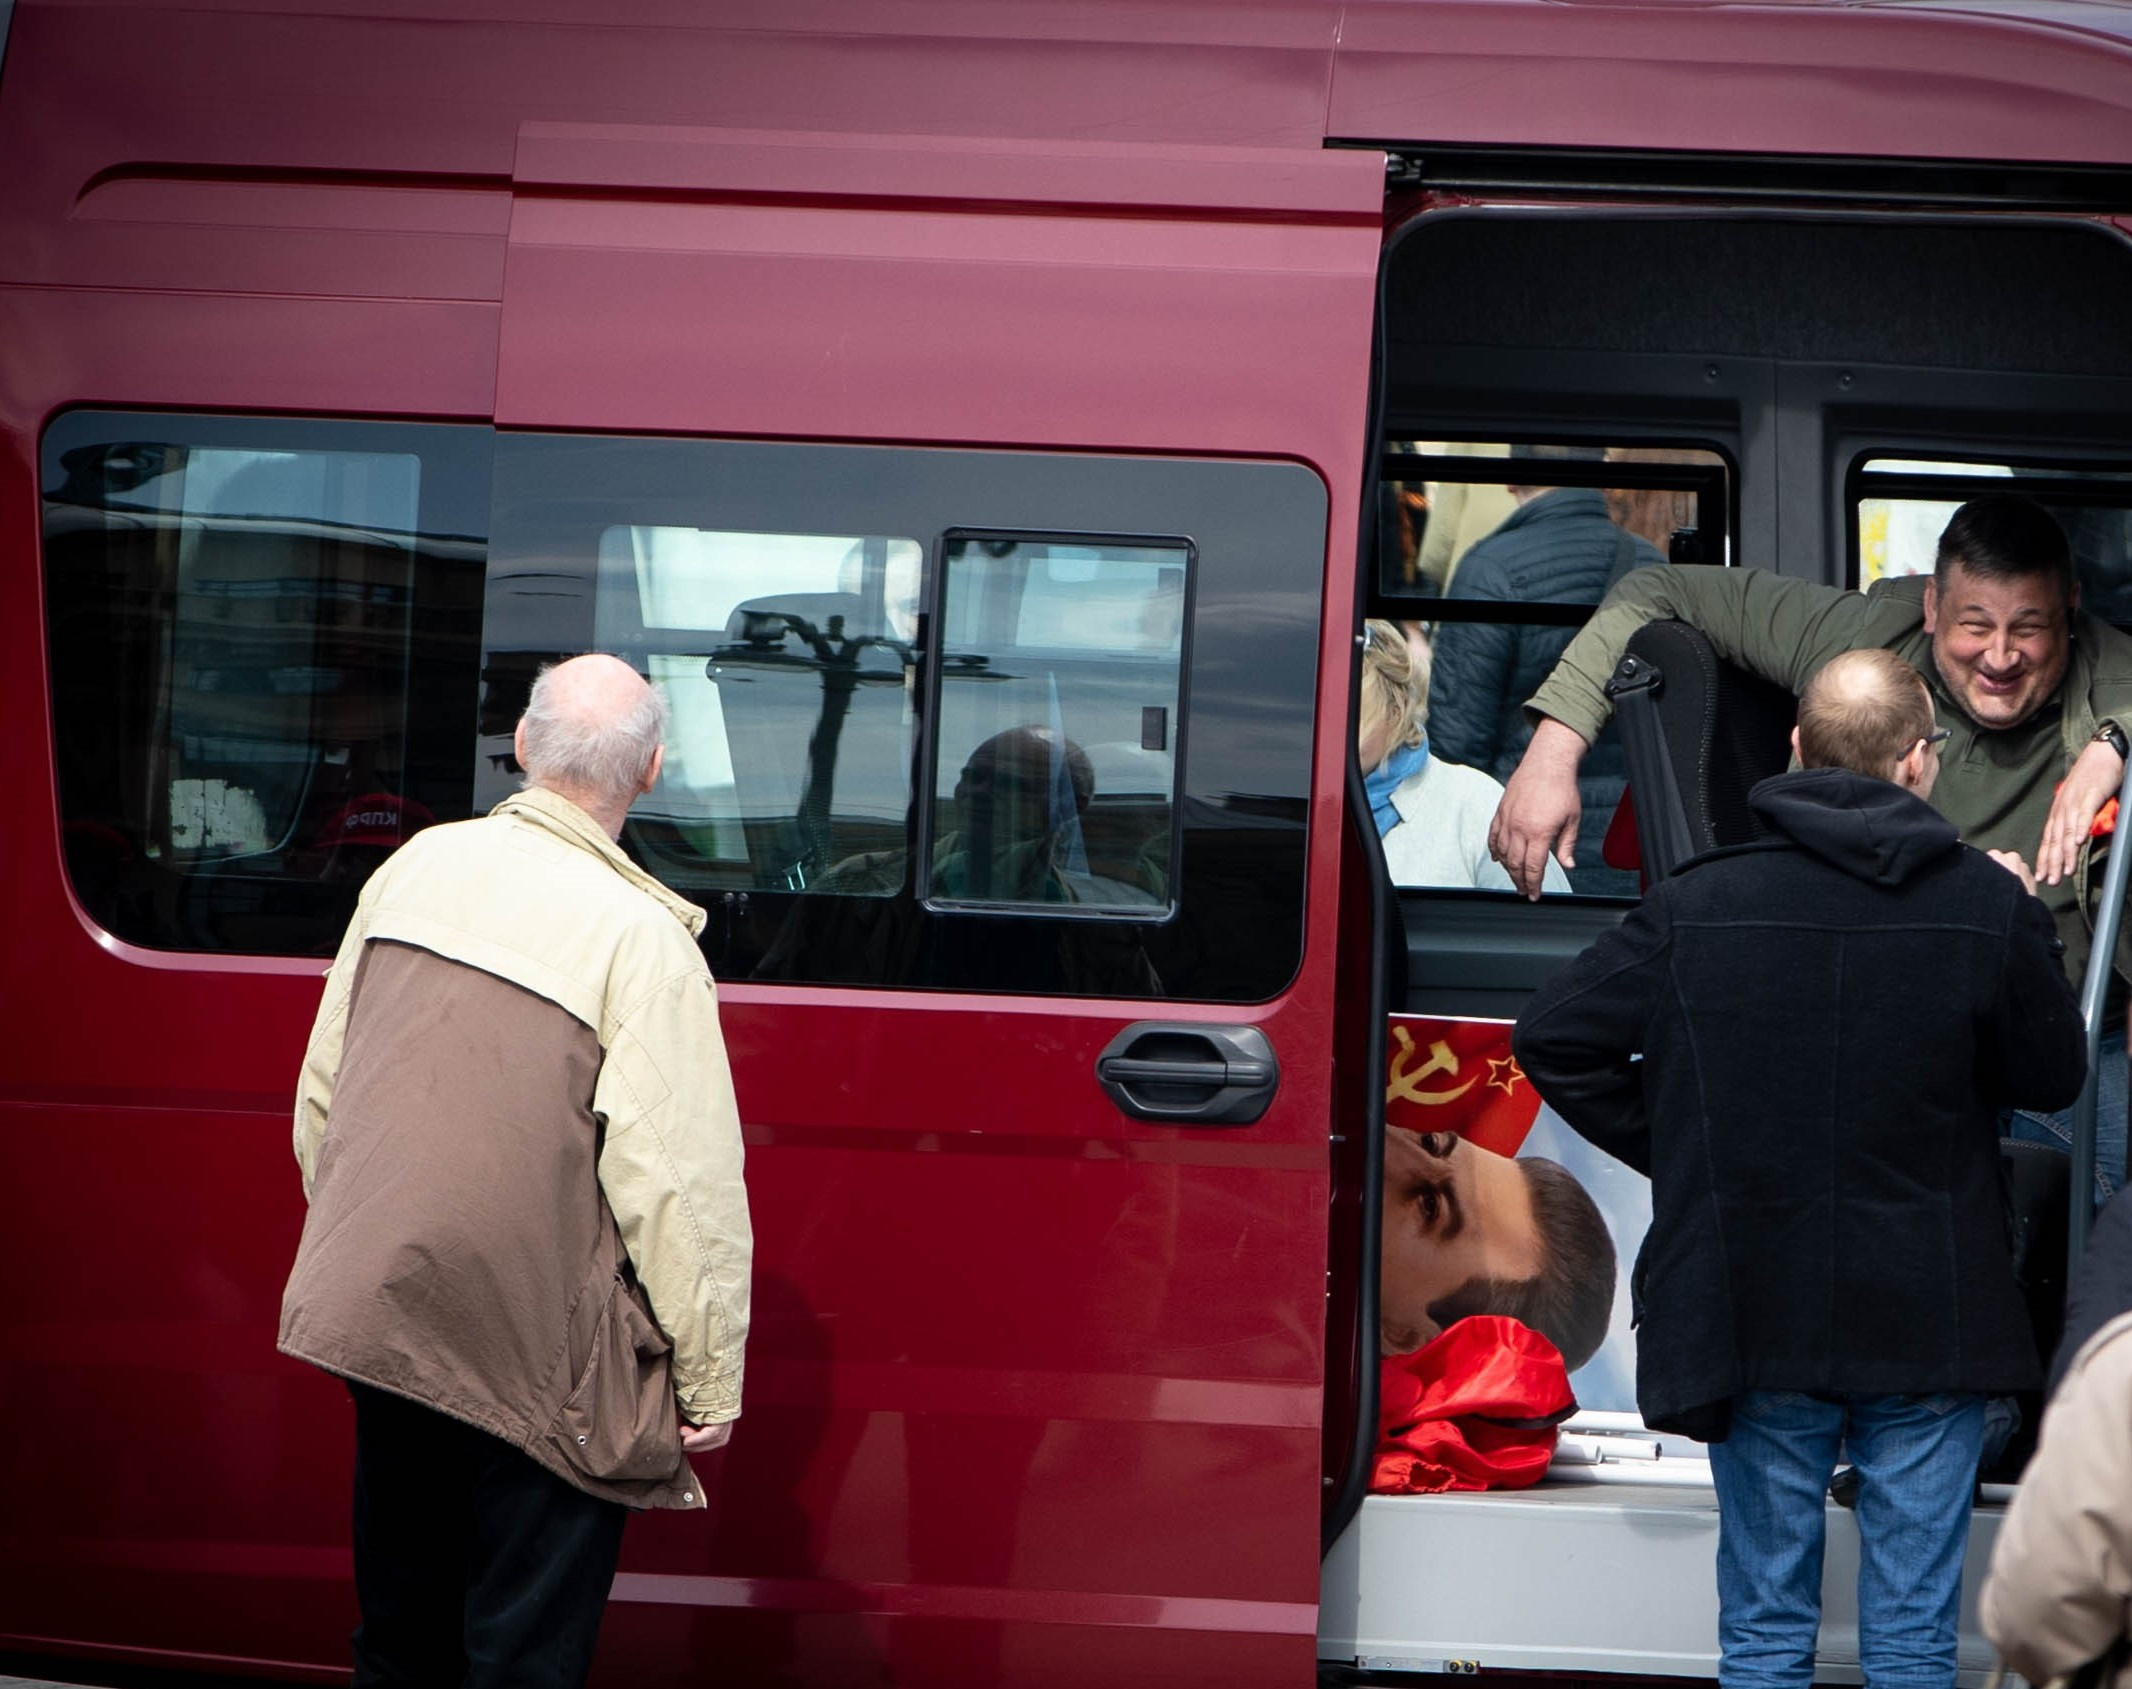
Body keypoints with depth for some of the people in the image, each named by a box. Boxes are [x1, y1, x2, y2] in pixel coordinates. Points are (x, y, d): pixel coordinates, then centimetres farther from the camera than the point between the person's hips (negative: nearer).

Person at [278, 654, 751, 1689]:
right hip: (534, 1344, -6)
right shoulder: (641, 940, -15)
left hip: (372, 1313, 6)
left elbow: (323, 1084, 14)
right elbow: (682, 1182, -17)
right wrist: (712, 1378, -7)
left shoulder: (416, 866, 3)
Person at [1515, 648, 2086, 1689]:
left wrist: (1674, 1152, 7)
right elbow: (2052, 1077, 4)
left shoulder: (1697, 906, -6)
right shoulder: (1989, 907, -9)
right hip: (1931, 1325, -1)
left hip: (1755, 1320, 1)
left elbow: (1552, 1037, -4)